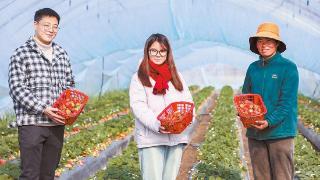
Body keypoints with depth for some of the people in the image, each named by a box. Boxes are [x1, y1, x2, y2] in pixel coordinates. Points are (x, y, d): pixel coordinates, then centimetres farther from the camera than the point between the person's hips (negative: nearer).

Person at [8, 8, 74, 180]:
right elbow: (17, 89, -11)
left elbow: (70, 84, 20)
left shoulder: (62, 54, 12)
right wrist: (43, 109, -19)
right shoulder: (21, 54, -4)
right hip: (31, 123, -5)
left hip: (57, 124, 5)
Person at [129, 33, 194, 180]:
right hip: (150, 138, -4)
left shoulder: (176, 76, 18)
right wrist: (156, 124, -23)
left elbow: (188, 101, 12)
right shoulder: (139, 77, 5)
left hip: (176, 136, 4)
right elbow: (138, 106, -7)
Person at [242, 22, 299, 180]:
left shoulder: (288, 67, -5)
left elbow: (288, 102, -10)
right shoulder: (253, 68, 10)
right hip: (255, 132, 5)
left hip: (280, 132, -5)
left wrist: (269, 122, -21)